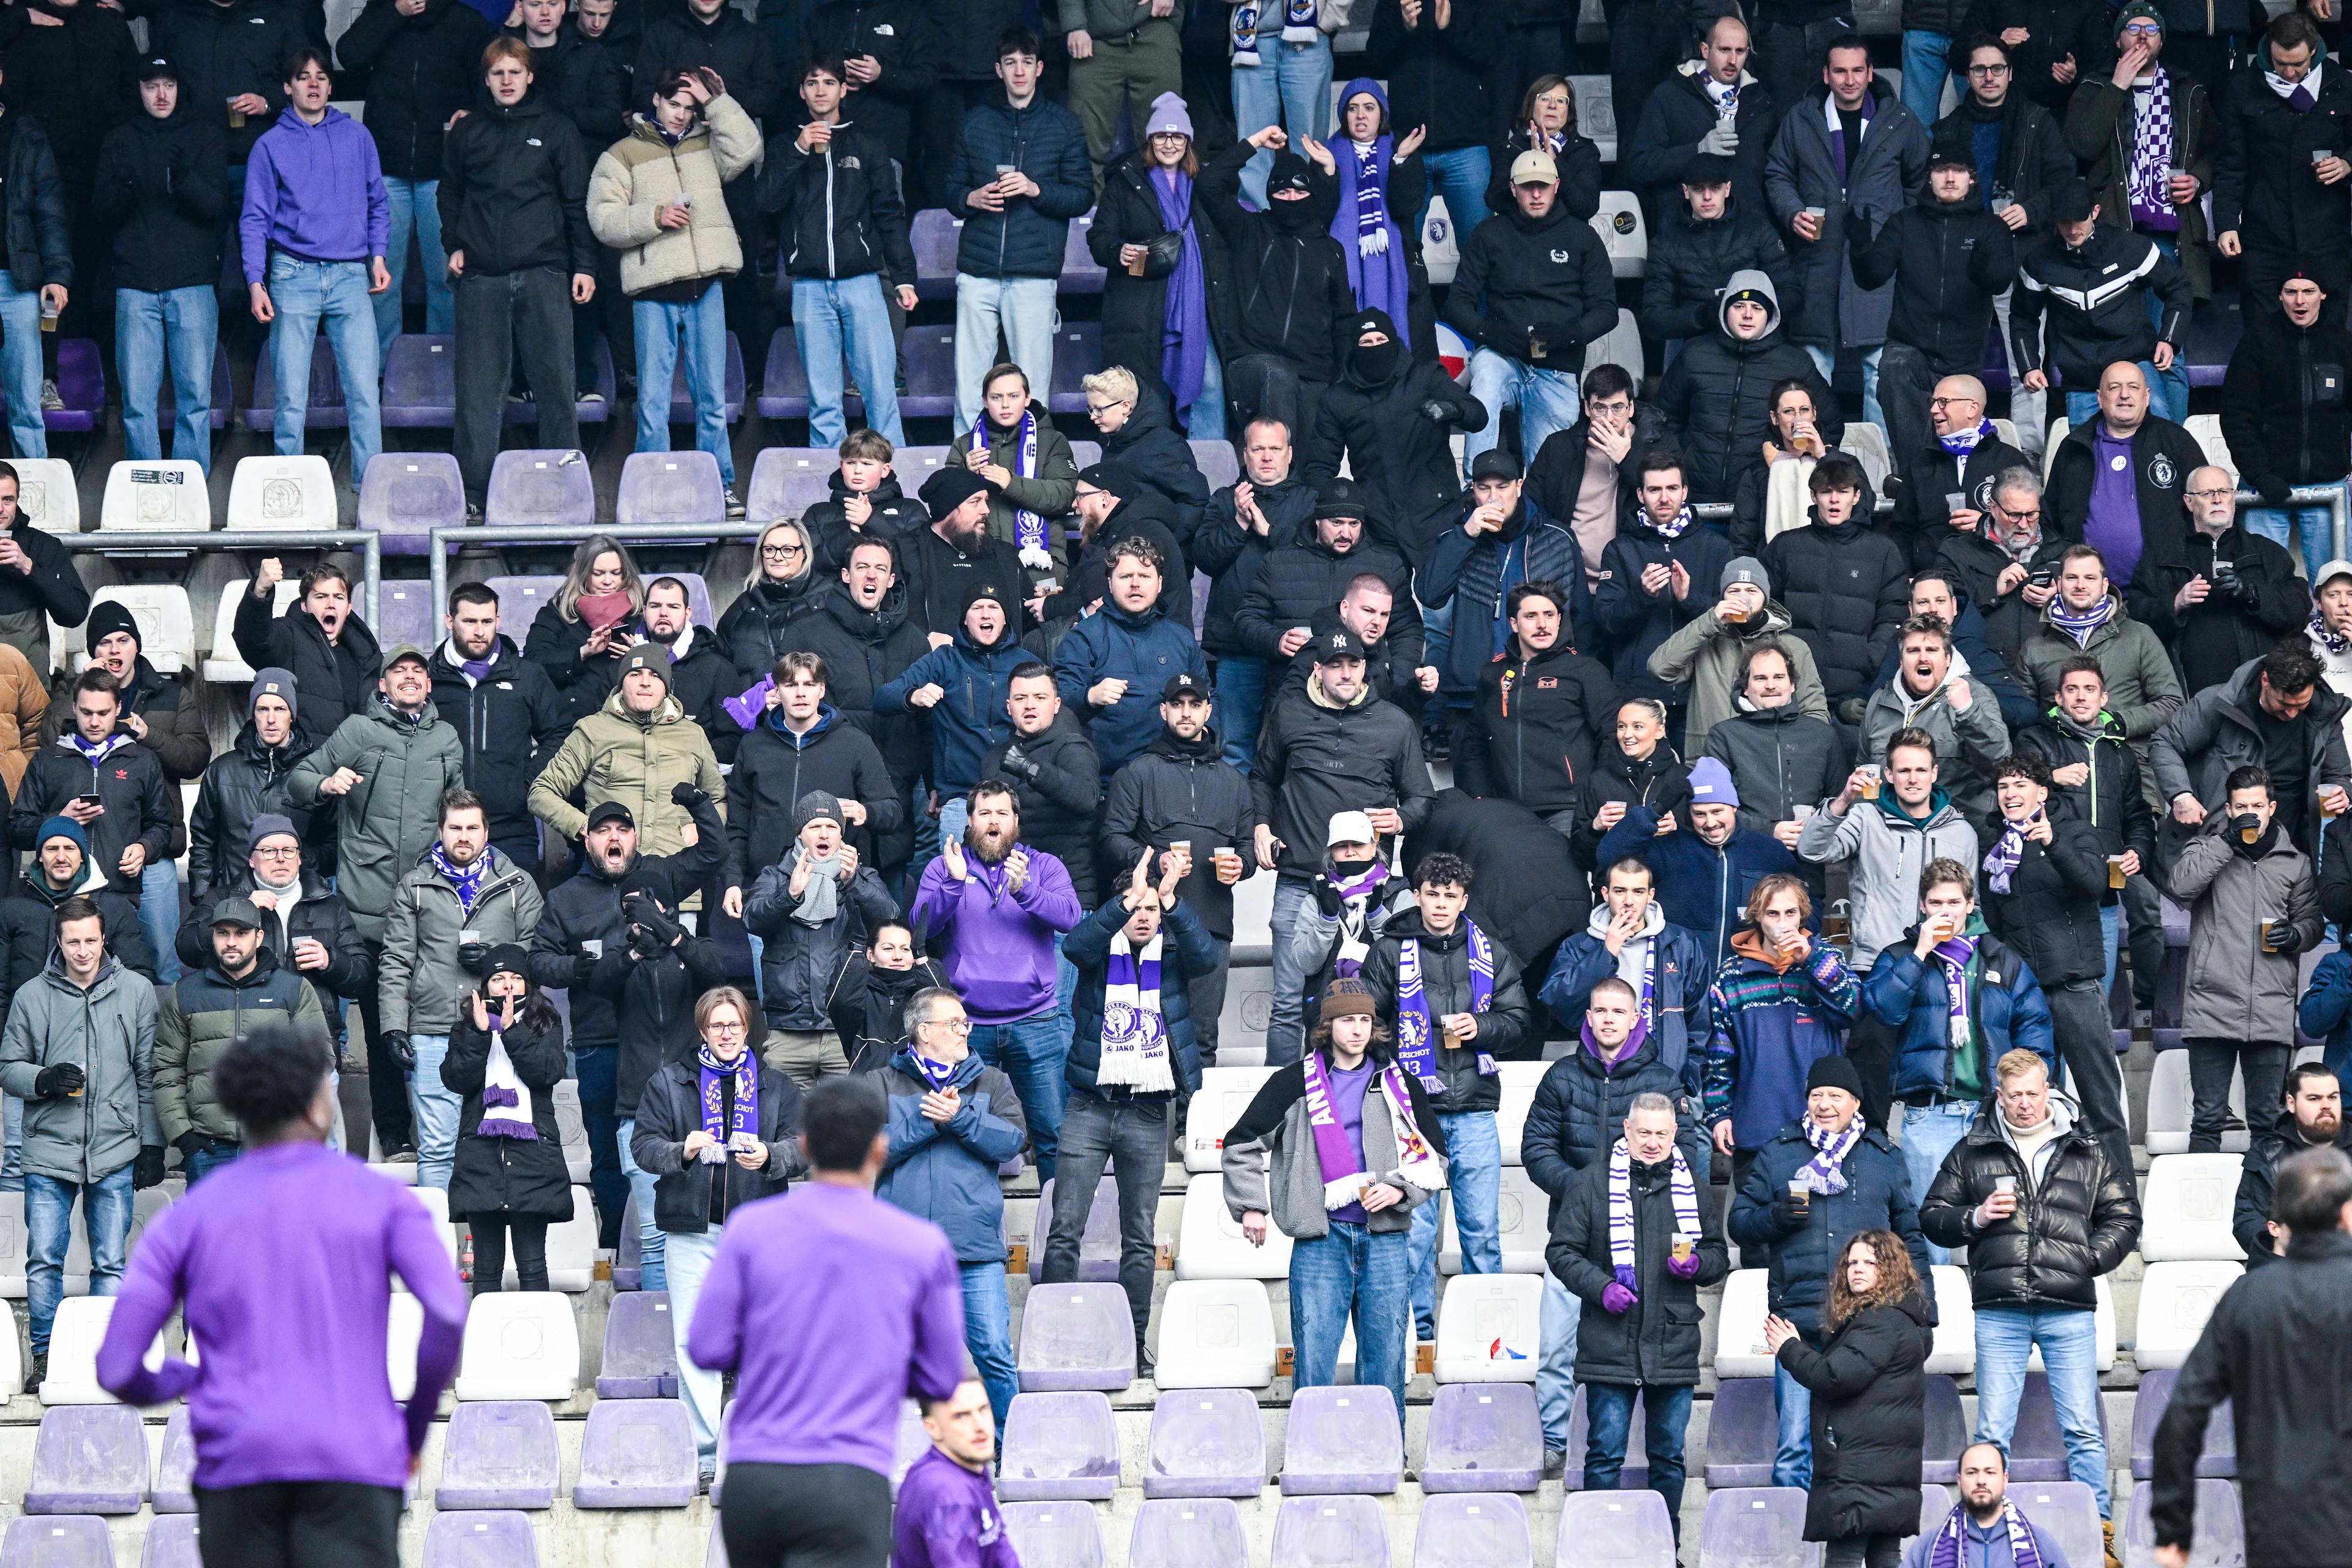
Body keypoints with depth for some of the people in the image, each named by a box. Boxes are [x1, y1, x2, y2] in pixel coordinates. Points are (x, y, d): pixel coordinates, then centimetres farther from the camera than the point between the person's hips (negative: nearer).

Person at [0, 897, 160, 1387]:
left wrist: (152, 1144, 4)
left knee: (111, 1264, 4)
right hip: (48, 1150, 0)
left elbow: (150, 1074, 7)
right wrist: (44, 1080, -13)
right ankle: (45, 1356, 10)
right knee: (43, 1262, 0)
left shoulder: (137, 992, 4)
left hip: (115, 1153, 0)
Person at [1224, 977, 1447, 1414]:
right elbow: (1242, 1144, 12)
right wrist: (1249, 1205, 4)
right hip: (1321, 1235, -2)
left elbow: (1433, 1155, 16)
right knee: (1313, 1359, -5)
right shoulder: (1296, 1083, 7)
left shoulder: (1399, 1084, 12)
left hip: (1386, 1239, 2)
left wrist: (1399, 1189, -2)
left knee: (1385, 1358, 3)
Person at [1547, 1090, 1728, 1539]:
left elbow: (1719, 1254, 18)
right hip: (1610, 1345, -2)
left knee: (1669, 1455, 8)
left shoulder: (1691, 1184, 10)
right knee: (1605, 1453, -1)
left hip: (1674, 1345, 2)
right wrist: (1601, 1287, -12)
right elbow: (1562, 1250, 3)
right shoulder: (1595, 1181, 2)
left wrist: (1697, 1264, -5)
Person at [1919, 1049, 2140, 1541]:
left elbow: (2123, 1217, 16)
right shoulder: (1972, 1154, 9)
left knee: (2083, 1428, -1)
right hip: (1999, 1312, 0)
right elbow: (1932, 1216, 14)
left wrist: (2091, 1257, 1)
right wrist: (1975, 1219, -5)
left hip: (2069, 1310, 0)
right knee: (1992, 1432, 1)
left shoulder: (2087, 1153, 10)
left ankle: (2099, 1529, 4)